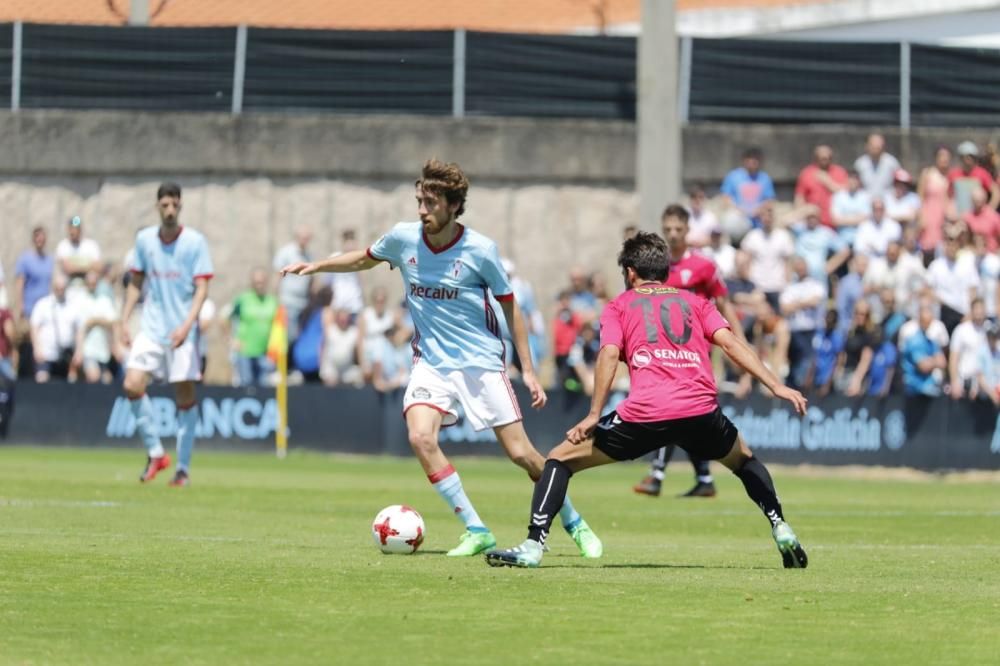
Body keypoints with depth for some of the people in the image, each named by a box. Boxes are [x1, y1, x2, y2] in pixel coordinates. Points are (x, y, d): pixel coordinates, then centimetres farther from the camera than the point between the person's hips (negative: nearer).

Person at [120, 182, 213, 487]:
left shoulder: (195, 242, -6)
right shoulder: (144, 239, 6)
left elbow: (202, 288, -9)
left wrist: (186, 325, -21)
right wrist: (124, 321, 7)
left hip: (182, 331, -3)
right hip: (151, 327, 3)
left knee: (185, 397, -1)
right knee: (132, 385, -12)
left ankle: (183, 468, 9)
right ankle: (155, 453, 3)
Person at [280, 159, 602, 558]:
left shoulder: (480, 250, -12)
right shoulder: (403, 238, -4)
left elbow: (509, 307, -1)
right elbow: (364, 259, 18)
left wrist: (528, 370, -1)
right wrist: (316, 266, 6)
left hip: (481, 361, -3)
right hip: (431, 361, 3)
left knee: (520, 453, -5)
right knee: (420, 437, -22)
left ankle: (573, 522, 20)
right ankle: (476, 531, -11)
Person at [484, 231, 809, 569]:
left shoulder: (619, 306, 18)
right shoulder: (695, 302, 24)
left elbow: (609, 353, 0)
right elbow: (729, 342, 9)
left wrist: (594, 415, -6)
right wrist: (776, 386, 4)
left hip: (644, 413, -2)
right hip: (701, 410, 3)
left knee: (561, 458, 12)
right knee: (744, 460, 34)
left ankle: (533, 545, -3)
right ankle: (781, 531, 19)